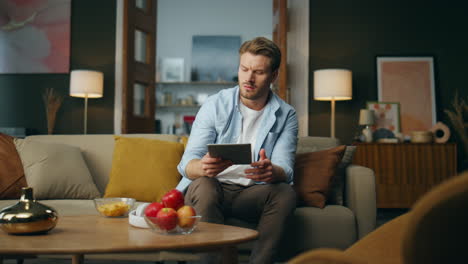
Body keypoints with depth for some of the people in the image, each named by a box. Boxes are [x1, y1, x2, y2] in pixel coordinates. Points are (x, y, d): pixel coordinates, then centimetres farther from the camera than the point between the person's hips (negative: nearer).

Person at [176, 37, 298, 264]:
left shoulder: (286, 115, 2)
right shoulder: (215, 105, -3)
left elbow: (285, 170, -9)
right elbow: (187, 163, -10)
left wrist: (271, 171, -35)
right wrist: (203, 167, -36)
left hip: (253, 194, 1)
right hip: (212, 188, -1)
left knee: (285, 193, -28)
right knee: (203, 185, -33)